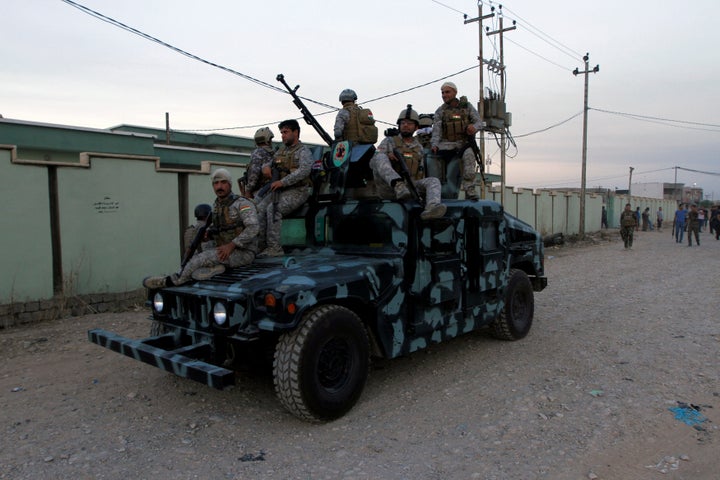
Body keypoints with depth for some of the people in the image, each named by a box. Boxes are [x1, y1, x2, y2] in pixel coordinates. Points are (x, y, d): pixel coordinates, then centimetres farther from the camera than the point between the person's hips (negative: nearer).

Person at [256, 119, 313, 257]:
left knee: (272, 209, -29)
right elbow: (270, 163, 32)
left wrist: (283, 182, -26)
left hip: (296, 191, -7)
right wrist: (266, 167, 4)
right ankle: (262, 245, -17)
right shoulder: (281, 151, 22)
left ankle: (274, 248, -27)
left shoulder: (303, 151, -3)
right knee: (260, 209, -17)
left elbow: (304, 170, -20)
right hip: (278, 190, 7)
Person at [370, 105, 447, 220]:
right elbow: (372, 163, 0)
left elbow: (421, 173, 24)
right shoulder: (389, 141, 10)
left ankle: (431, 208, -52)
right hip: (388, 188, -3)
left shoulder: (419, 147, 20)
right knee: (380, 157, -24)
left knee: (433, 181, -21)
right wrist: (387, 157, -21)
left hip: (410, 187, 3)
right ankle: (399, 186, -46)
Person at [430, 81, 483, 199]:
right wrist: (434, 144, -20)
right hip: (447, 143, 1)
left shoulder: (467, 106, 12)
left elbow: (479, 121, 5)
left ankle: (469, 188, -36)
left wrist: (474, 127, -20)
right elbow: (436, 130, -2)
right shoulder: (440, 111, 10)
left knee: (468, 154, -34)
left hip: (465, 143, -1)